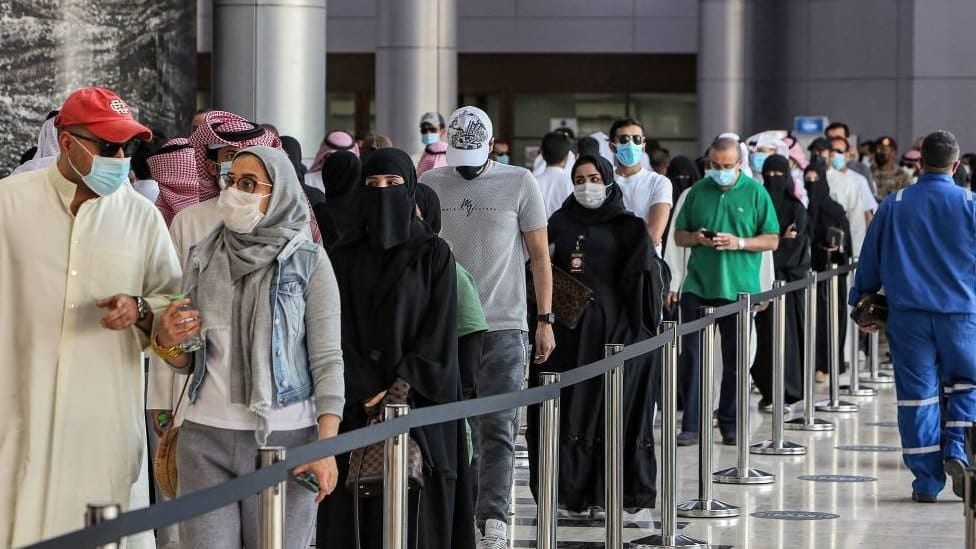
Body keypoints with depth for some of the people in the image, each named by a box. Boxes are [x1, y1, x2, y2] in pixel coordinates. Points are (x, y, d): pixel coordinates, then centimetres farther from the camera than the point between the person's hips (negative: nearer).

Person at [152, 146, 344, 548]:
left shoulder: (308, 261, -1)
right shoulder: (202, 258, 9)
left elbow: (327, 360, -3)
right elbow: (186, 363, 15)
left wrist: (326, 447, -12)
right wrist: (167, 342, -8)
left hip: (284, 438, -3)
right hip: (205, 438, 3)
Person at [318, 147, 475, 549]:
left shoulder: (434, 255, 3)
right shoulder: (345, 258, 10)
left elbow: (439, 331, -4)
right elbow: (340, 332, 3)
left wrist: (403, 388, -14)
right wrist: (367, 393, -9)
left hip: (420, 401, -2)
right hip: (357, 407, 2)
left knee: (416, 511, -5)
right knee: (357, 510, -2)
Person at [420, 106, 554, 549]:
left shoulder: (519, 183, 2)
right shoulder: (430, 185, 7)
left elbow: (539, 255, 4)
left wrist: (545, 319, -1)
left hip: (505, 327, -2)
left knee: (497, 429, -9)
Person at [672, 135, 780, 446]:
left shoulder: (756, 193, 1)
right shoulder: (698, 191, 8)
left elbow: (772, 240, 1)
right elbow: (678, 235, 14)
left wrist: (739, 243, -15)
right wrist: (695, 238, -8)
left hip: (739, 289, -1)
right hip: (698, 287, 2)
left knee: (735, 359, 6)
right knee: (690, 355, -3)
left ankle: (730, 424, 15)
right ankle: (690, 425, 1)